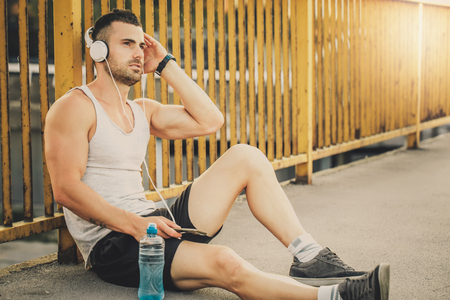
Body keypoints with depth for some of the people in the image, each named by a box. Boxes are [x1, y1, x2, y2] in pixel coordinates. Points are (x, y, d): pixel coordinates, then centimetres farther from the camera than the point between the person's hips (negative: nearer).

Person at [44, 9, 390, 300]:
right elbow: (66, 189, -17)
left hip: (150, 224, 8)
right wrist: (134, 224, -25)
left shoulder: (142, 111, 18)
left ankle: (310, 259, -13)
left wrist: (166, 65, 10)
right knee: (223, 263, -35)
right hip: (110, 245, -8)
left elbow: (209, 121, 10)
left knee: (245, 158, -4)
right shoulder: (74, 107, -6)